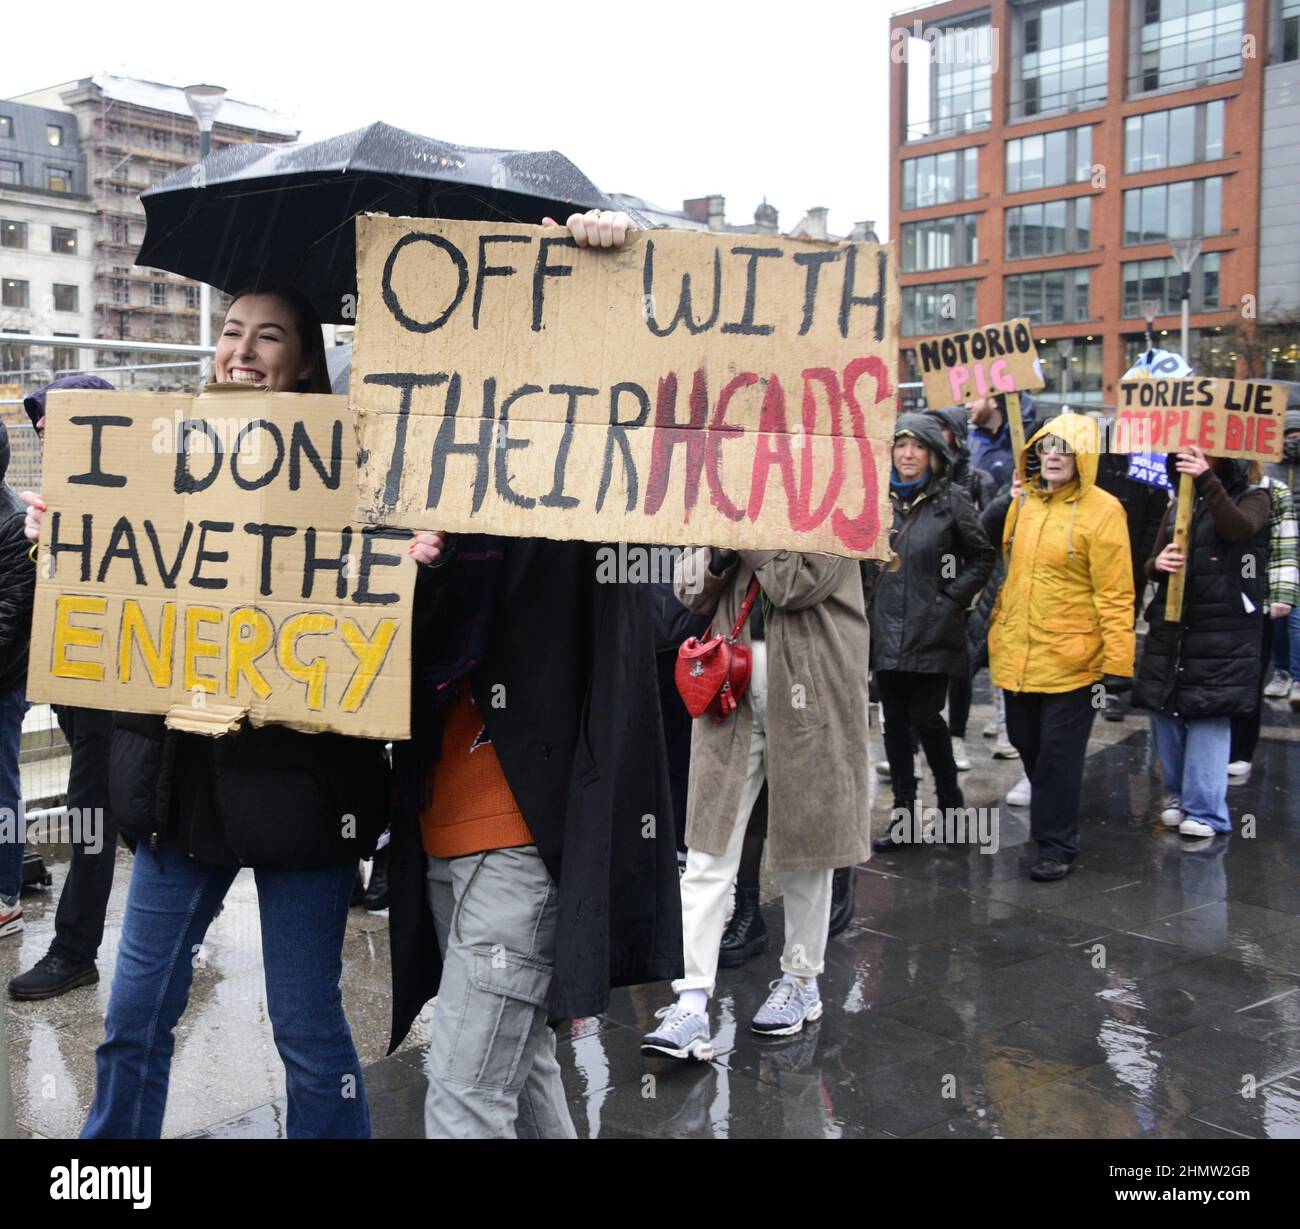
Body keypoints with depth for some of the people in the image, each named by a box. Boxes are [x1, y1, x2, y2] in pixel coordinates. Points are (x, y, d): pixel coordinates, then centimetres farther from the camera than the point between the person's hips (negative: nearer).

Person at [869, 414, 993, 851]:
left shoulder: (950, 499, -3)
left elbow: (982, 557, 2)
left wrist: (951, 599, -6)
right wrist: (867, 605, 8)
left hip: (932, 632, -4)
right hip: (887, 631, 4)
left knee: (925, 717, -4)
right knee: (895, 722, 6)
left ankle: (950, 799, 20)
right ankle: (904, 818, 14)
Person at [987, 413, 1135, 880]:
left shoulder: (1102, 511, -11)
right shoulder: (1022, 503, 8)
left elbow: (1115, 596, -12)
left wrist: (1117, 663, -15)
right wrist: (997, 630, 16)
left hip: (1069, 660, -6)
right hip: (1016, 655, 6)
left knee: (1058, 754, 1)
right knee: (1027, 745, 18)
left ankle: (1058, 846, 14)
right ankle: (1052, 816, 41)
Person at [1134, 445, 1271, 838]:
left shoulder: (1252, 497, 3)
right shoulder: (1178, 504, 15)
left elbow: (1239, 529, -20)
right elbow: (1153, 563, 17)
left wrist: (1208, 480, -28)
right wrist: (1158, 563, -7)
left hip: (1222, 630, -5)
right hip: (1169, 627, 5)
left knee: (1209, 714, -7)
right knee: (1164, 710, 7)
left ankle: (1205, 810, 0)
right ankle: (1178, 794, 23)